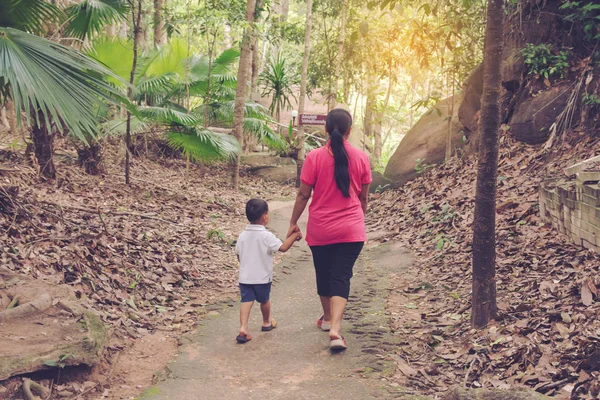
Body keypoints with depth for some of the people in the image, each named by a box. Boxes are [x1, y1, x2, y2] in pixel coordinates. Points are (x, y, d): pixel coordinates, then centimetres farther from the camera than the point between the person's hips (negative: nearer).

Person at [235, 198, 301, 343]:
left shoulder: (242, 235, 1)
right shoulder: (266, 236, -17)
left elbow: (238, 254, 8)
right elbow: (283, 247, -23)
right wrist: (294, 235, -11)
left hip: (245, 276, 3)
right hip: (262, 277, -3)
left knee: (246, 300, 0)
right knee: (264, 300, 18)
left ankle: (243, 327, -17)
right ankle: (267, 322, 39)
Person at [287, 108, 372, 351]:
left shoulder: (314, 158, -8)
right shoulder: (361, 158, -3)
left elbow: (303, 195, -6)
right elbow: (363, 196, 6)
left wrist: (293, 223, 6)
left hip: (320, 230, 0)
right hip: (351, 230, 0)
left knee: (323, 275, 18)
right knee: (341, 277, 0)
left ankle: (328, 318, 38)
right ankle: (335, 329, -16)